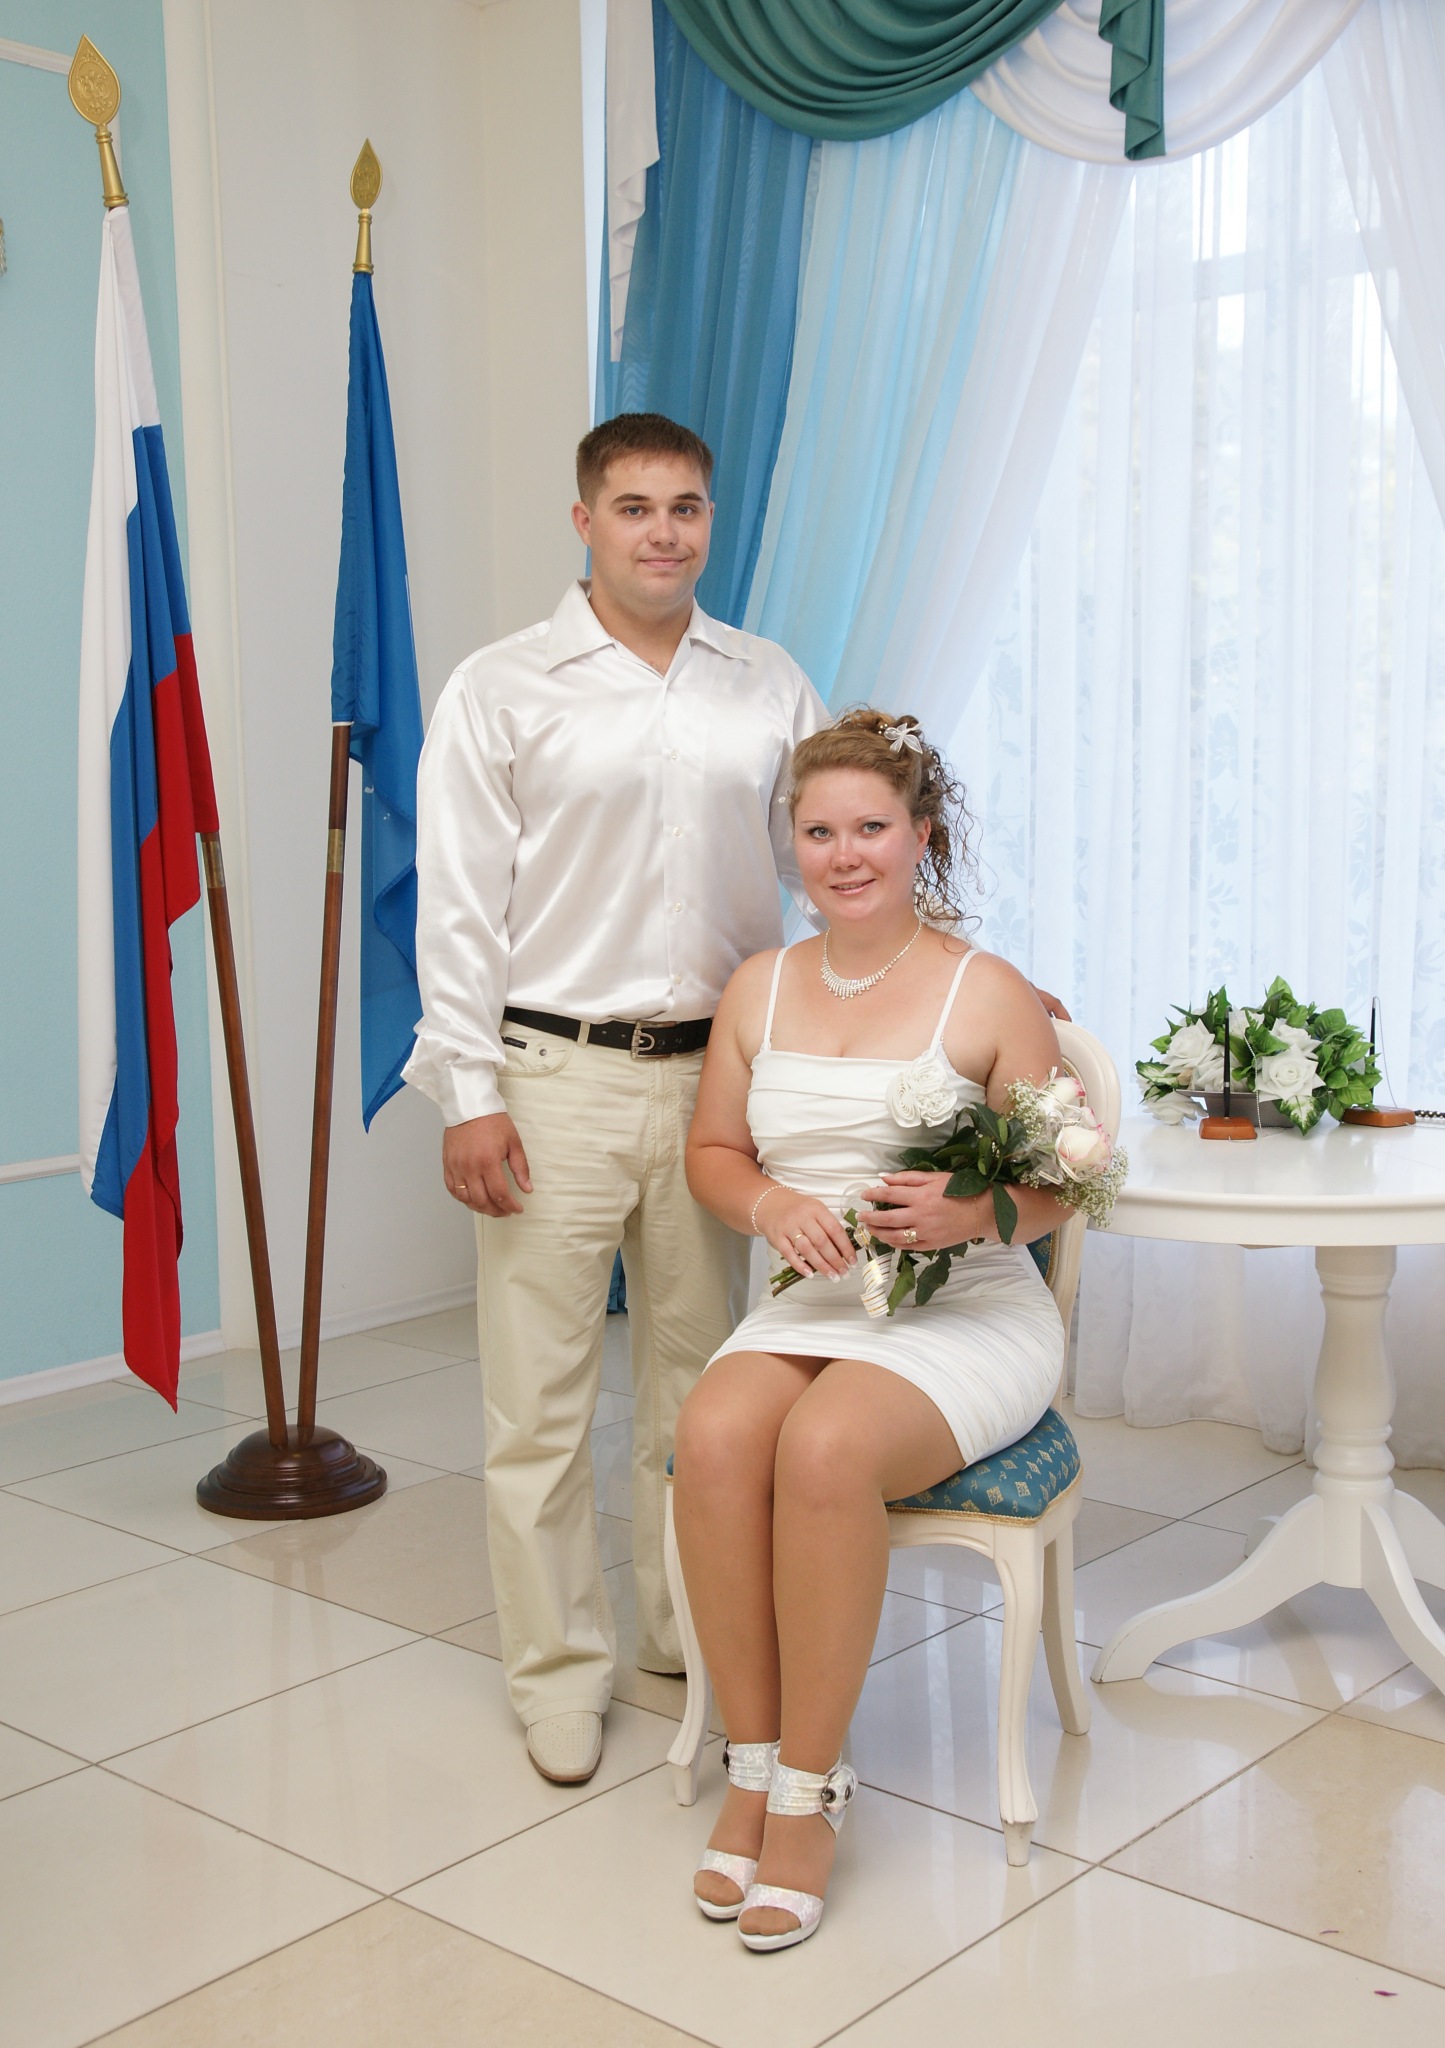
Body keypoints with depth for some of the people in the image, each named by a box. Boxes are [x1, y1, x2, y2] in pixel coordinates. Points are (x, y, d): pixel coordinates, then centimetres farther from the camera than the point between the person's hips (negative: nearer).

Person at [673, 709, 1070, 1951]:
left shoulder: (988, 995, -4)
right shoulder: (759, 988, 11)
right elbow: (711, 1151, 16)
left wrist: (969, 1212, -23)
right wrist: (773, 1206, -7)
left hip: (969, 1314, -4)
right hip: (811, 1307, 4)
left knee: (824, 1447, -33)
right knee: (713, 1434, -29)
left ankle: (810, 1787, -16)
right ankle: (752, 1764, -13)